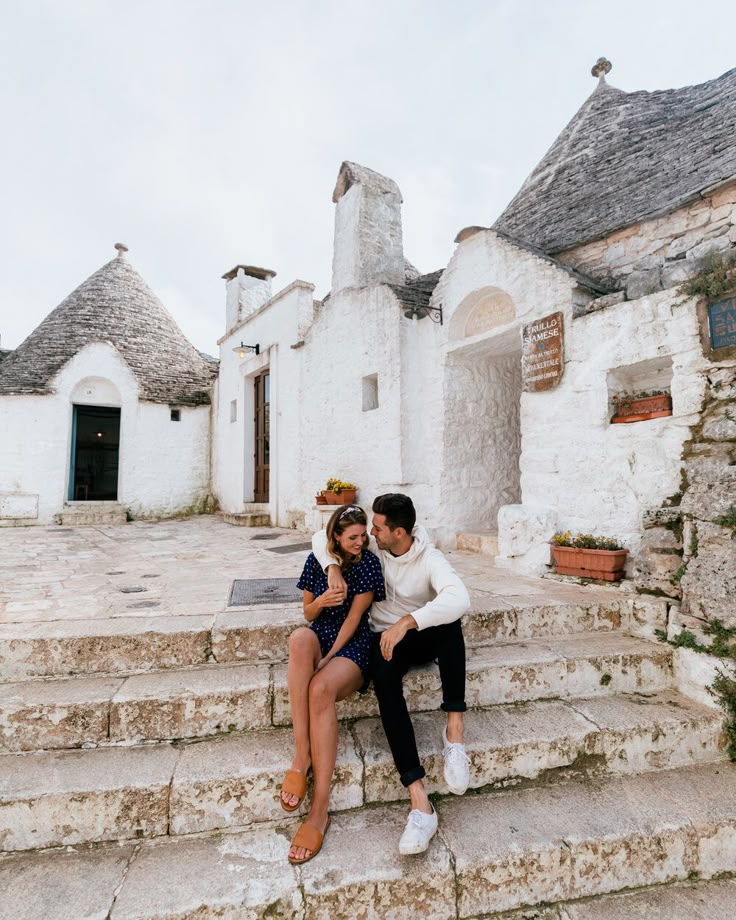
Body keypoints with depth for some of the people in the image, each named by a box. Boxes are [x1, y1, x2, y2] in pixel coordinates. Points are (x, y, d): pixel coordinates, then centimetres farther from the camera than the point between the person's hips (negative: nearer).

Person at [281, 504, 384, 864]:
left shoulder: (368, 562, -5)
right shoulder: (317, 560, 4)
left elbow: (353, 618, -8)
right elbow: (308, 614, 10)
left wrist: (326, 660, -13)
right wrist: (322, 600, -13)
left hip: (353, 645, -3)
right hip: (319, 638, 3)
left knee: (320, 689, -34)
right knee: (300, 637, -35)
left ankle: (320, 810, -24)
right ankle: (301, 754, -30)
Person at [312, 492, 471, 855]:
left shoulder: (429, 559, -19)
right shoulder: (374, 546, -6)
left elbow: (459, 599, -39)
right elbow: (321, 537, 0)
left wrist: (406, 622, -47)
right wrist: (332, 567, -21)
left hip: (422, 637, -2)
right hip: (385, 637, 2)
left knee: (449, 620, -37)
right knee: (384, 679, -34)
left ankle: (454, 728, -32)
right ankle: (418, 799, -36)